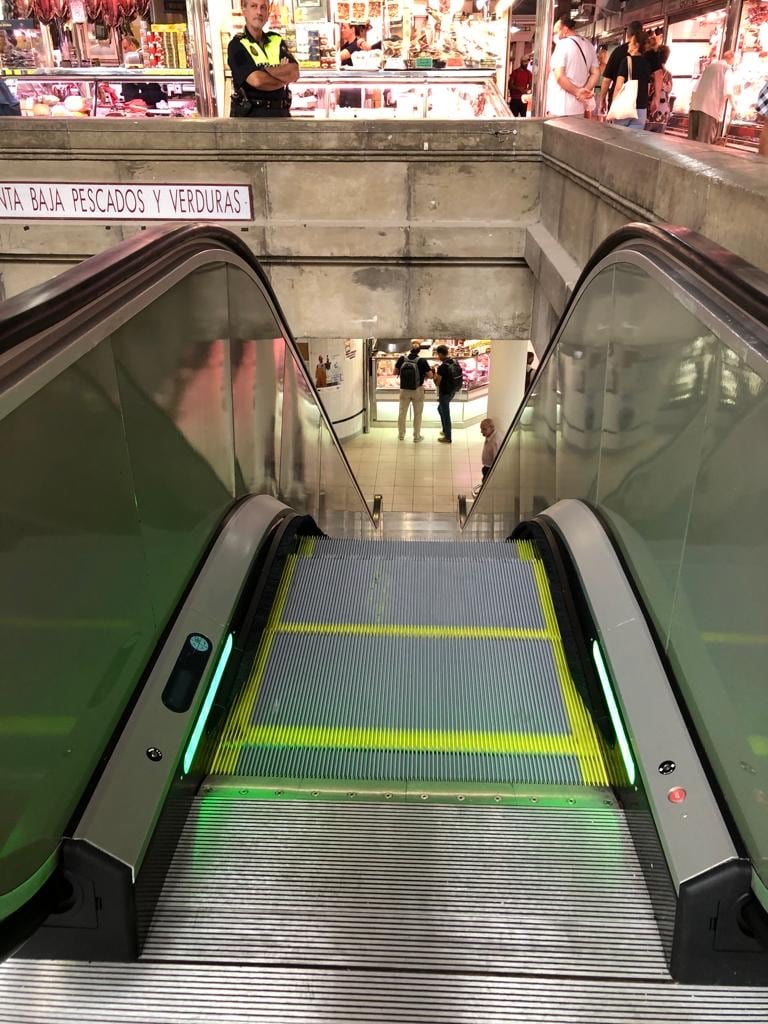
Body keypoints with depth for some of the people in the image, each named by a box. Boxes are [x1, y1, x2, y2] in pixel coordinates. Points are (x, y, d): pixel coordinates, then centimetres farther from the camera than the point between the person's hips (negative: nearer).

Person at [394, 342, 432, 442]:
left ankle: (401, 435, 29)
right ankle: (417, 437, 19)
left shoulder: (402, 359, -11)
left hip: (404, 390, 2)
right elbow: (430, 376, -14)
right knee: (417, 414, 12)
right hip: (417, 390, -2)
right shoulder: (422, 361, -18)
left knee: (402, 413, 18)